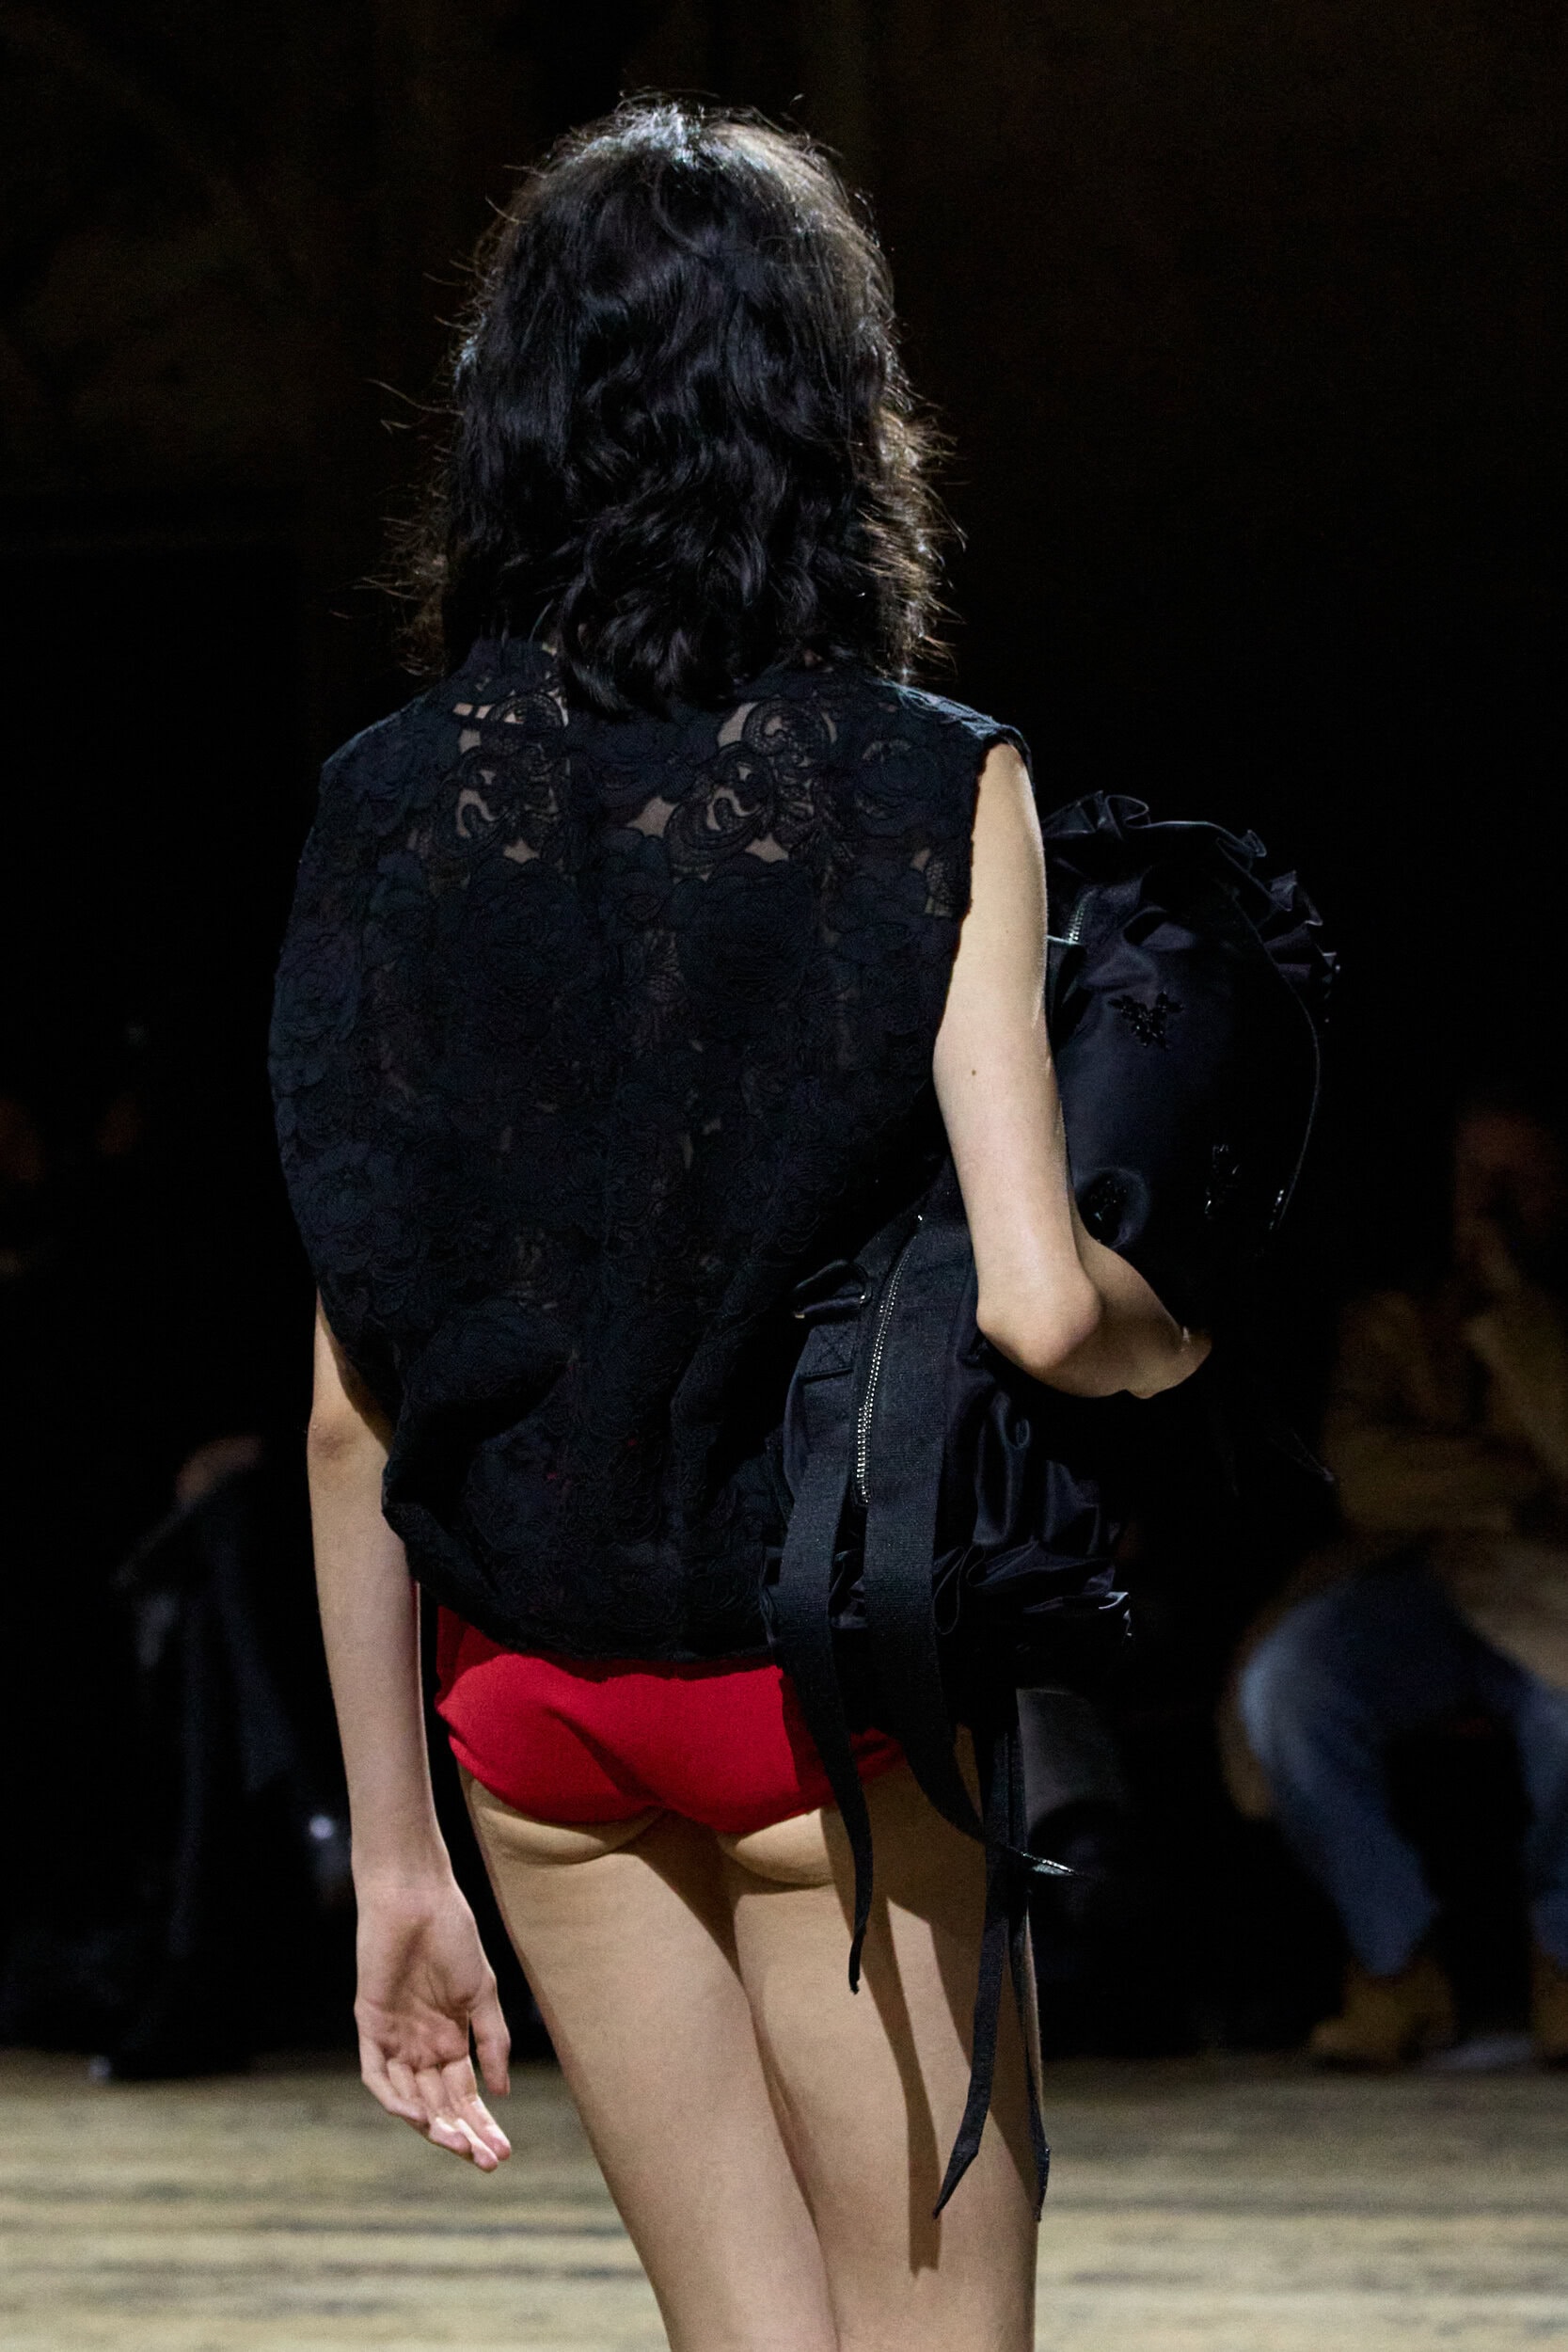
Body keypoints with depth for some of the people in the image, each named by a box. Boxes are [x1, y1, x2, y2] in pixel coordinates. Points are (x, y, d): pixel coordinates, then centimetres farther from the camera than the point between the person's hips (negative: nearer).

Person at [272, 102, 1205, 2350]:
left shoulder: (393, 809, -1)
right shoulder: (935, 791, -10)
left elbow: (355, 1397, 0)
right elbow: (1033, 1306, -18)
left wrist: (395, 1849, 7)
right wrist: (1176, 1337, 6)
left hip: (523, 1694, 4)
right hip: (818, 1668, -4)